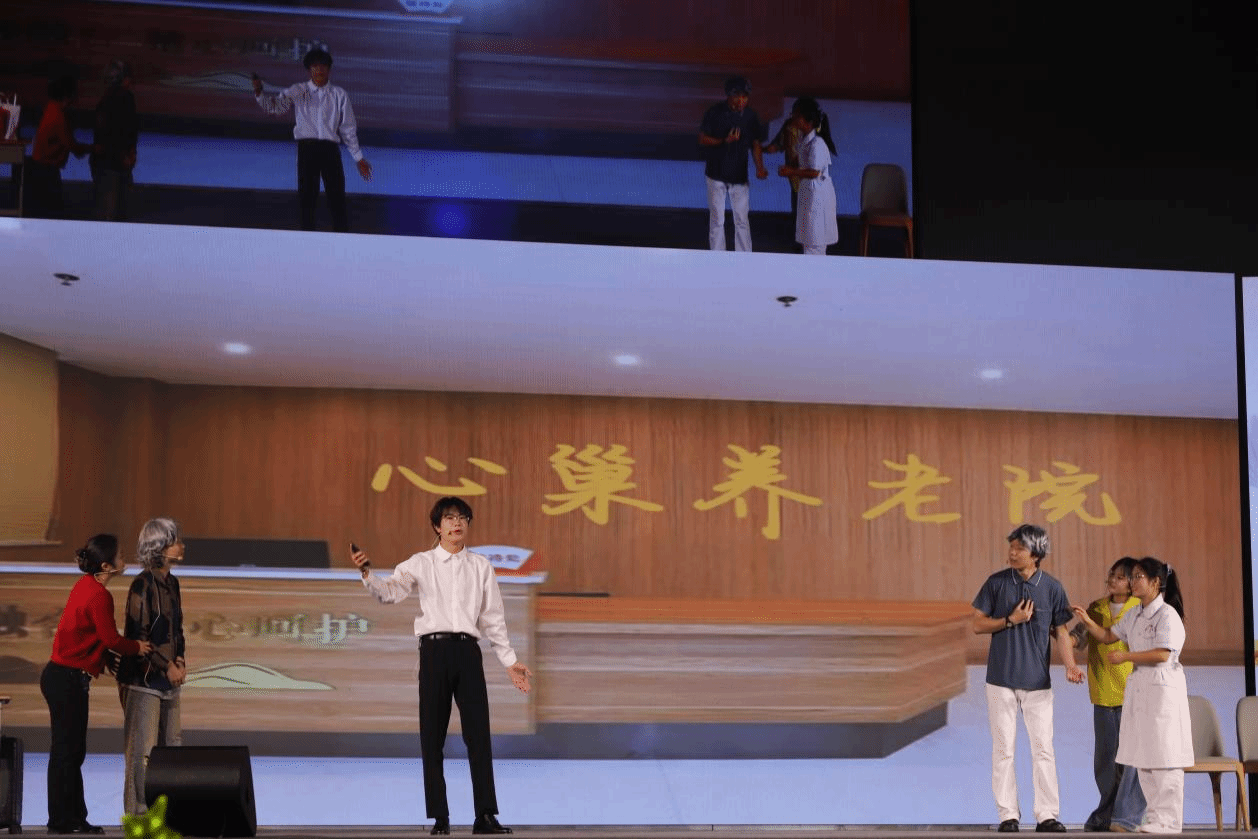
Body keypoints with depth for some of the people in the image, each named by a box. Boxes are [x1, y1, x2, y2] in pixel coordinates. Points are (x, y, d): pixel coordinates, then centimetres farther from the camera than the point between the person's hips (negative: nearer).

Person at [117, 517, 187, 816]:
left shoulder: (171, 583, 10)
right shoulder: (143, 584, -14)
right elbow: (137, 635, -16)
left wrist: (180, 660, 2)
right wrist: (166, 667, -13)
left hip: (169, 679, 8)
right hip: (144, 678, -8)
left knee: (172, 744, 10)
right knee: (142, 750, -4)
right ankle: (137, 813, 3)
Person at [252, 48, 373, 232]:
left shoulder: (339, 94, 11)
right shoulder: (297, 91, 10)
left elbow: (348, 128, 13)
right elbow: (275, 106, -2)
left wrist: (358, 158, 10)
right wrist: (259, 93, -23)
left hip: (330, 149, 0)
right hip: (307, 149, 0)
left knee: (337, 197, -3)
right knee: (307, 198, 1)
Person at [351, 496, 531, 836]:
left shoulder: (481, 566, 12)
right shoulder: (421, 563, 6)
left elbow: (493, 617, 14)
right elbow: (391, 591, -8)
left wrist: (510, 661, 11)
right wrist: (367, 574, -28)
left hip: (468, 650, 1)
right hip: (434, 649, -1)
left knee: (478, 732, -2)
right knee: (432, 735, 1)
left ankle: (485, 815, 1)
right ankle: (439, 817, 7)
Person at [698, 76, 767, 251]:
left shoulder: (750, 116, -2)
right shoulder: (715, 113, -9)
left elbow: (755, 144, 3)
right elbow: (702, 139, -6)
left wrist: (759, 167, -12)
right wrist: (725, 141, -22)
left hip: (739, 176, 2)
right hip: (716, 175, -2)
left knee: (742, 220, 4)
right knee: (717, 220, 5)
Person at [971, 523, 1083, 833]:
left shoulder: (1052, 587, 0)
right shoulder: (997, 583, -2)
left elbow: (1060, 631, 3)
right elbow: (978, 625, 1)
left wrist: (1070, 666, -12)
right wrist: (1011, 620, -14)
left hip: (1037, 681, 0)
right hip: (1001, 679, 0)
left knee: (1043, 749, 1)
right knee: (1003, 749, 3)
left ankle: (1047, 815, 8)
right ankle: (1008, 815, 10)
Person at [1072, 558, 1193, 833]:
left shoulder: (1167, 615, -13)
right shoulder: (1134, 615, 13)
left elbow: (1162, 654, -20)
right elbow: (1108, 636, 19)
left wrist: (1125, 656, -16)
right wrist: (1087, 621, 2)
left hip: (1163, 689, -9)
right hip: (1138, 686, 9)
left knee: (1163, 757, -5)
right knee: (1143, 757, 10)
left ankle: (1167, 821, 0)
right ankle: (1154, 816, 18)